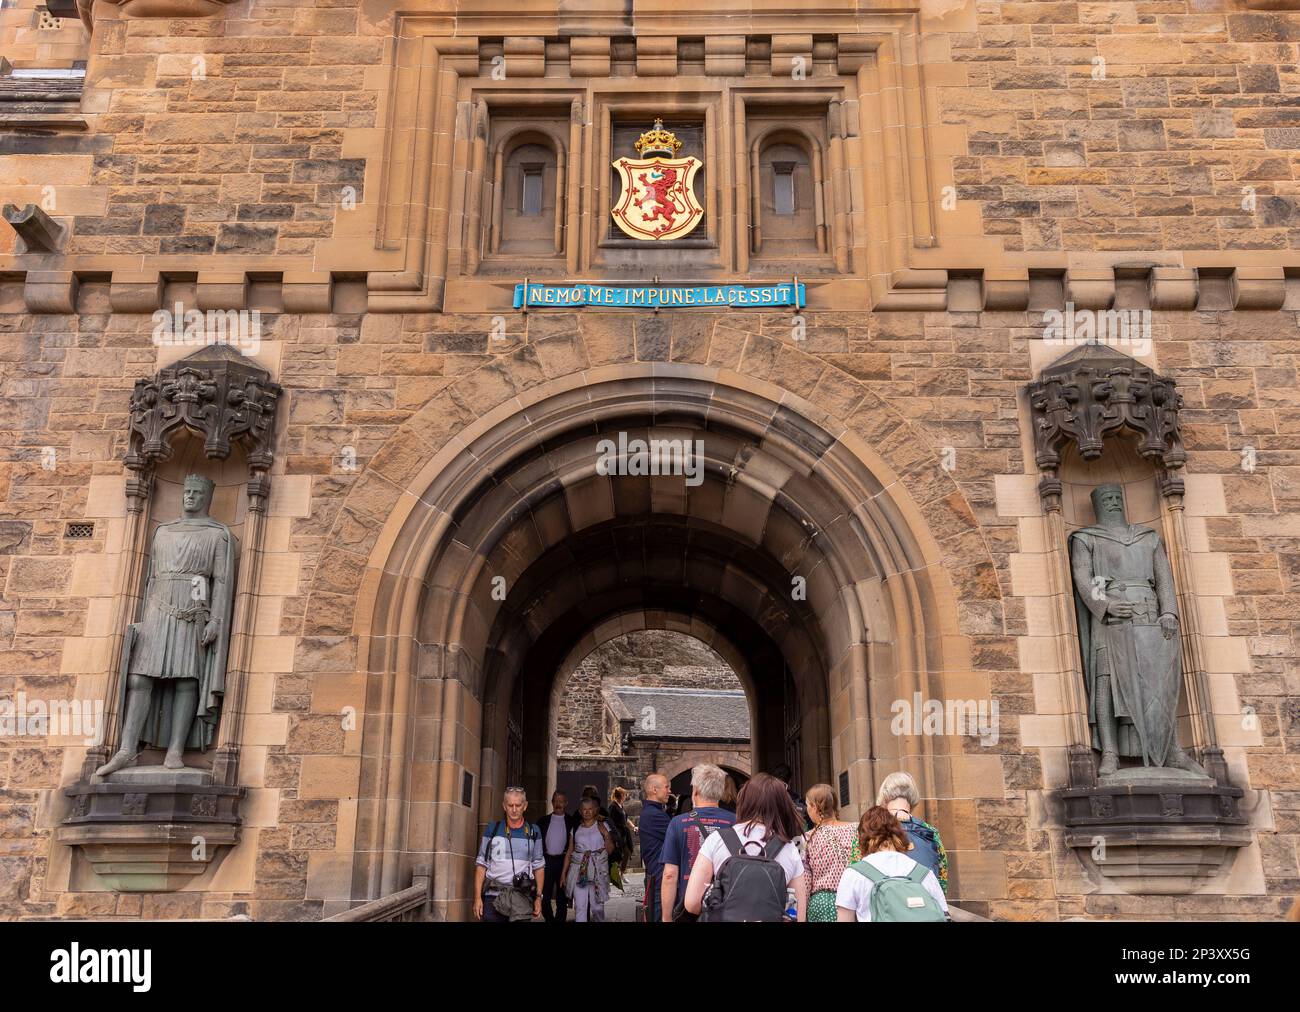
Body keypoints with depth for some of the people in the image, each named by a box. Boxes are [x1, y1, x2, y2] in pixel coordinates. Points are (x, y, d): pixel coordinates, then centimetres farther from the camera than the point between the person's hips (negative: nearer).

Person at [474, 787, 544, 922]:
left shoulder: (533, 832, 7)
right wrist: (477, 897, -3)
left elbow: (538, 866, 10)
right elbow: (481, 865, 4)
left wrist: (538, 897, 3)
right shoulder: (492, 829, 4)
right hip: (493, 896, 0)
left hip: (522, 897, 0)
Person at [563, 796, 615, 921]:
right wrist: (564, 873, 11)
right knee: (580, 906, -5)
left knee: (597, 905, 1)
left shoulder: (602, 826, 4)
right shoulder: (576, 829, 10)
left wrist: (606, 835, -6)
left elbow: (610, 850, 5)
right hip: (579, 869, 1)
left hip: (598, 869, -1)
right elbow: (569, 852, 13)